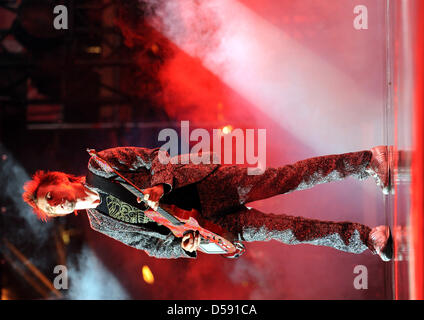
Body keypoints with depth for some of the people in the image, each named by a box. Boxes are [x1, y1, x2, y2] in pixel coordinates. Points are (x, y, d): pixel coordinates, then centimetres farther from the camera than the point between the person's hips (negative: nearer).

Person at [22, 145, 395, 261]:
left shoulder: (98, 165, -2)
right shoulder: (101, 224, 5)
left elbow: (155, 157, 0)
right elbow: (154, 244, 7)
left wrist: (159, 186, -20)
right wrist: (184, 246, -14)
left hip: (206, 182, -1)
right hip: (206, 224, 1)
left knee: (288, 178, -15)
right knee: (283, 229, -10)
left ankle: (369, 161, -8)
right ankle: (367, 238, -8)